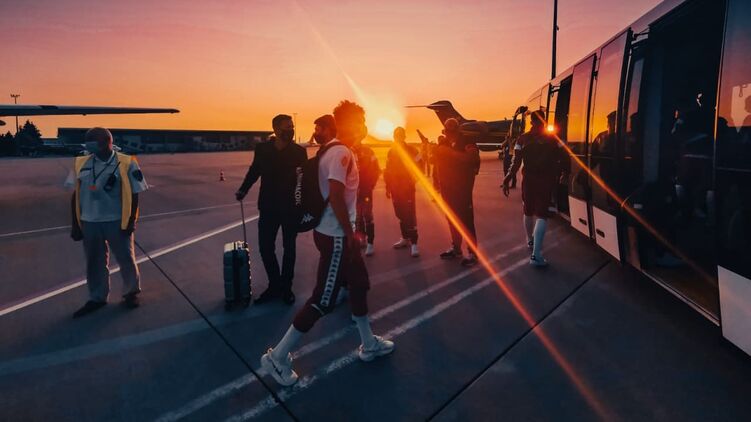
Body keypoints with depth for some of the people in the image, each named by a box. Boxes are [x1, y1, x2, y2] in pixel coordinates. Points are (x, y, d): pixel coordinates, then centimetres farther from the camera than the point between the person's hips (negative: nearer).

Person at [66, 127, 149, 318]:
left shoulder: (126, 164, -7)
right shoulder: (81, 164, 3)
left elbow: (133, 195, -4)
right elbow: (76, 196, 8)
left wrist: (131, 222, -6)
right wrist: (75, 224, 8)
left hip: (117, 221, -3)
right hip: (89, 222, 4)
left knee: (126, 259, 8)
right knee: (94, 263, 14)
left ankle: (131, 292, 28)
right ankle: (97, 298, 29)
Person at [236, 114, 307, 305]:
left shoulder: (299, 151, -6)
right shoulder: (262, 148, -1)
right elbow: (254, 171, 10)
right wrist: (243, 190, -3)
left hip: (291, 207, -1)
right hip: (268, 206, 2)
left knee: (289, 248, 9)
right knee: (265, 248, 4)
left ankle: (286, 287, 24)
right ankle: (274, 285, 22)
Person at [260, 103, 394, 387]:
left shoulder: (336, 150, 12)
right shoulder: (341, 153, -19)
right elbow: (336, 197, -26)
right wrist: (350, 235, -20)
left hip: (338, 233, 11)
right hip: (336, 236, -11)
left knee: (359, 284, 19)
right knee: (323, 300, -4)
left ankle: (369, 345, 34)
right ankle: (278, 357, 7)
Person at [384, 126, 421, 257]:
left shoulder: (411, 150, -4)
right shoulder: (391, 152, 11)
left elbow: (419, 167, -5)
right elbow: (387, 170, 14)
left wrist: (412, 181, -12)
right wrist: (388, 186, 11)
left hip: (407, 187, -5)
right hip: (395, 188, 5)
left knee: (409, 214, -10)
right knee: (400, 214, 11)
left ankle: (413, 243, -9)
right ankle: (405, 238, 25)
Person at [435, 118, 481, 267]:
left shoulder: (467, 143, -8)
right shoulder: (444, 144, 10)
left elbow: (472, 159, -25)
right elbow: (439, 161, 10)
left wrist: (449, 152, -24)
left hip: (462, 188, -6)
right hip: (447, 188, 7)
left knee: (466, 220, -7)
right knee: (452, 219, 14)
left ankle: (472, 252, -2)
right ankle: (456, 248, 27)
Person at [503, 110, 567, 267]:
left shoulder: (522, 139, 0)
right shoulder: (552, 138, -1)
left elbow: (516, 163, -6)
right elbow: (562, 158, -1)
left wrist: (507, 180, -4)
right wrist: (561, 173, 16)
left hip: (528, 179, 2)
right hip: (546, 180, -2)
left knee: (528, 211, 21)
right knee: (541, 214, -5)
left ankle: (530, 240, 43)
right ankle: (536, 254, -16)